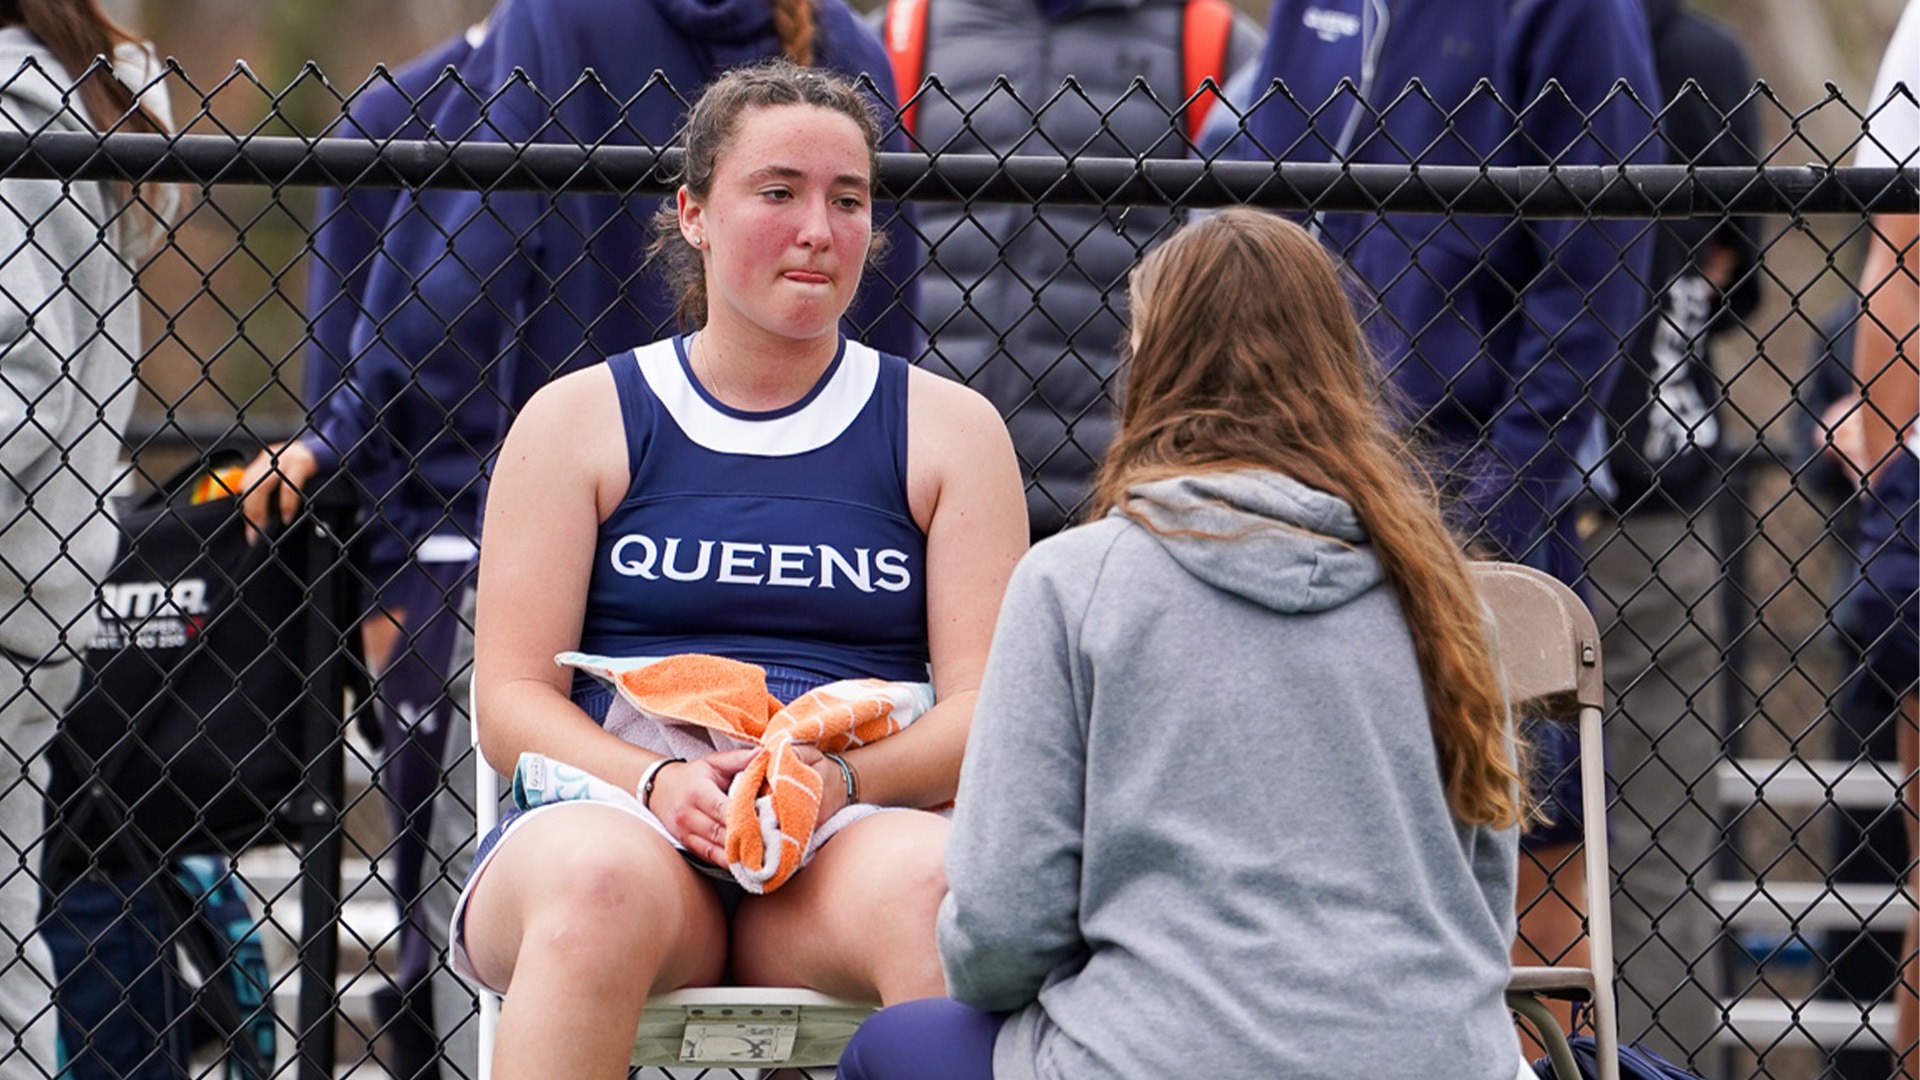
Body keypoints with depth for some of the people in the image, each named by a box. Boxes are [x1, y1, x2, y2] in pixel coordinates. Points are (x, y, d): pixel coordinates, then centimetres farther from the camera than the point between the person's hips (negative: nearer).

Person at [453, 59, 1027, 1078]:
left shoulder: (948, 430, 15)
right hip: (616, 812, 0)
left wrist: (843, 779, -17)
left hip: (848, 841, 0)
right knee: (601, 882, -38)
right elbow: (510, 703, 5)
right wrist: (659, 783, -16)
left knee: (943, 887, -37)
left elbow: (983, 708, 5)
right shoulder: (581, 420, 13)